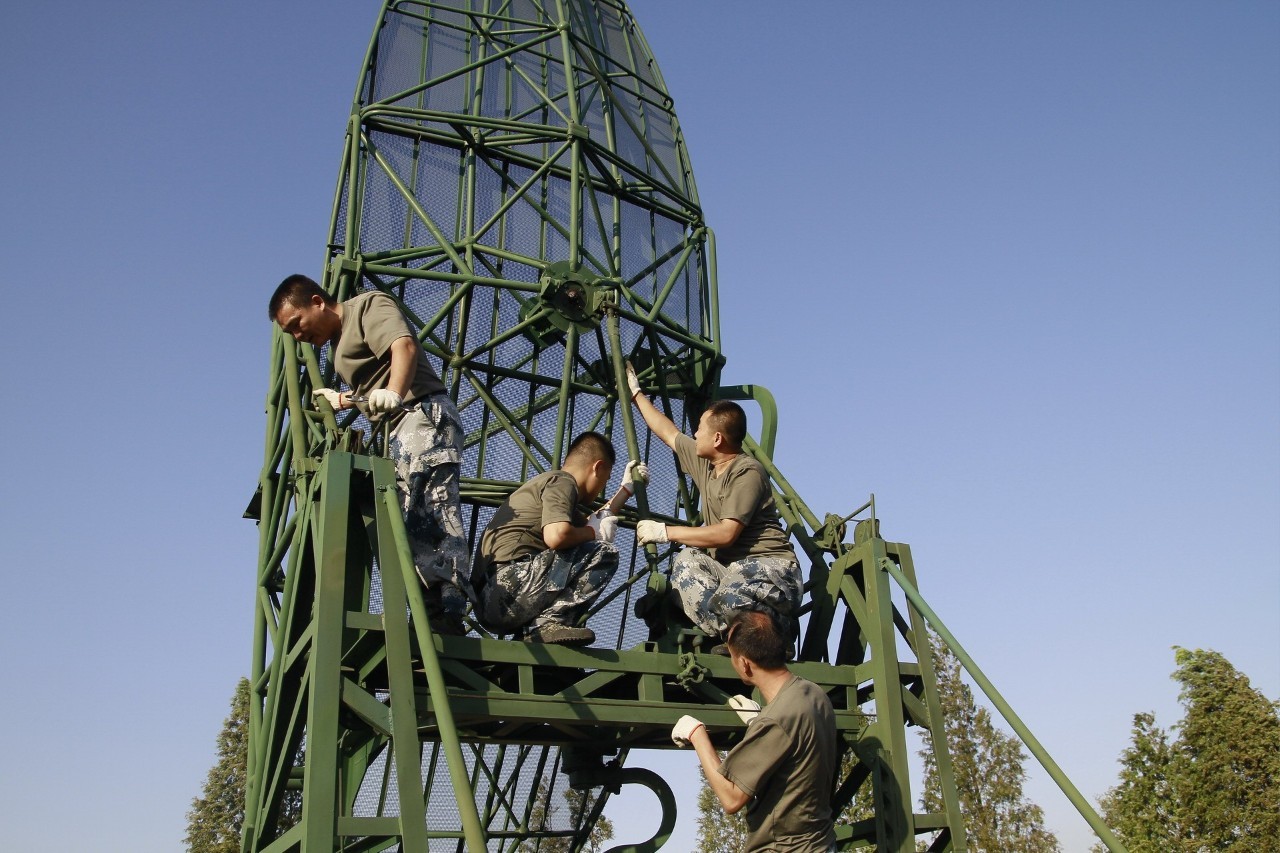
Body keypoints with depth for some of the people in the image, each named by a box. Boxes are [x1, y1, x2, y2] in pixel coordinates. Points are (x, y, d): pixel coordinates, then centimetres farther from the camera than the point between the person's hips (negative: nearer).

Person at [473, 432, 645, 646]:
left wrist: (627, 488, 44)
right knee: (604, 553, -9)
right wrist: (594, 532, -2)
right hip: (508, 583, -10)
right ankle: (549, 623, -16)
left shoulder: (548, 481, 27)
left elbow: (587, 523, 37)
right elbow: (556, 536, -21)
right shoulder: (562, 481, -3)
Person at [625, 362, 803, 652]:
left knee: (732, 599, -38)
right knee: (685, 562, -16)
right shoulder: (704, 463, 13)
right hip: (728, 568, 8)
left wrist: (665, 532, -14)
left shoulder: (747, 472, -13)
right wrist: (636, 394, 38)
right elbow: (668, 433, 30)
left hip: (771, 566, -8)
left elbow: (726, 534, -21)